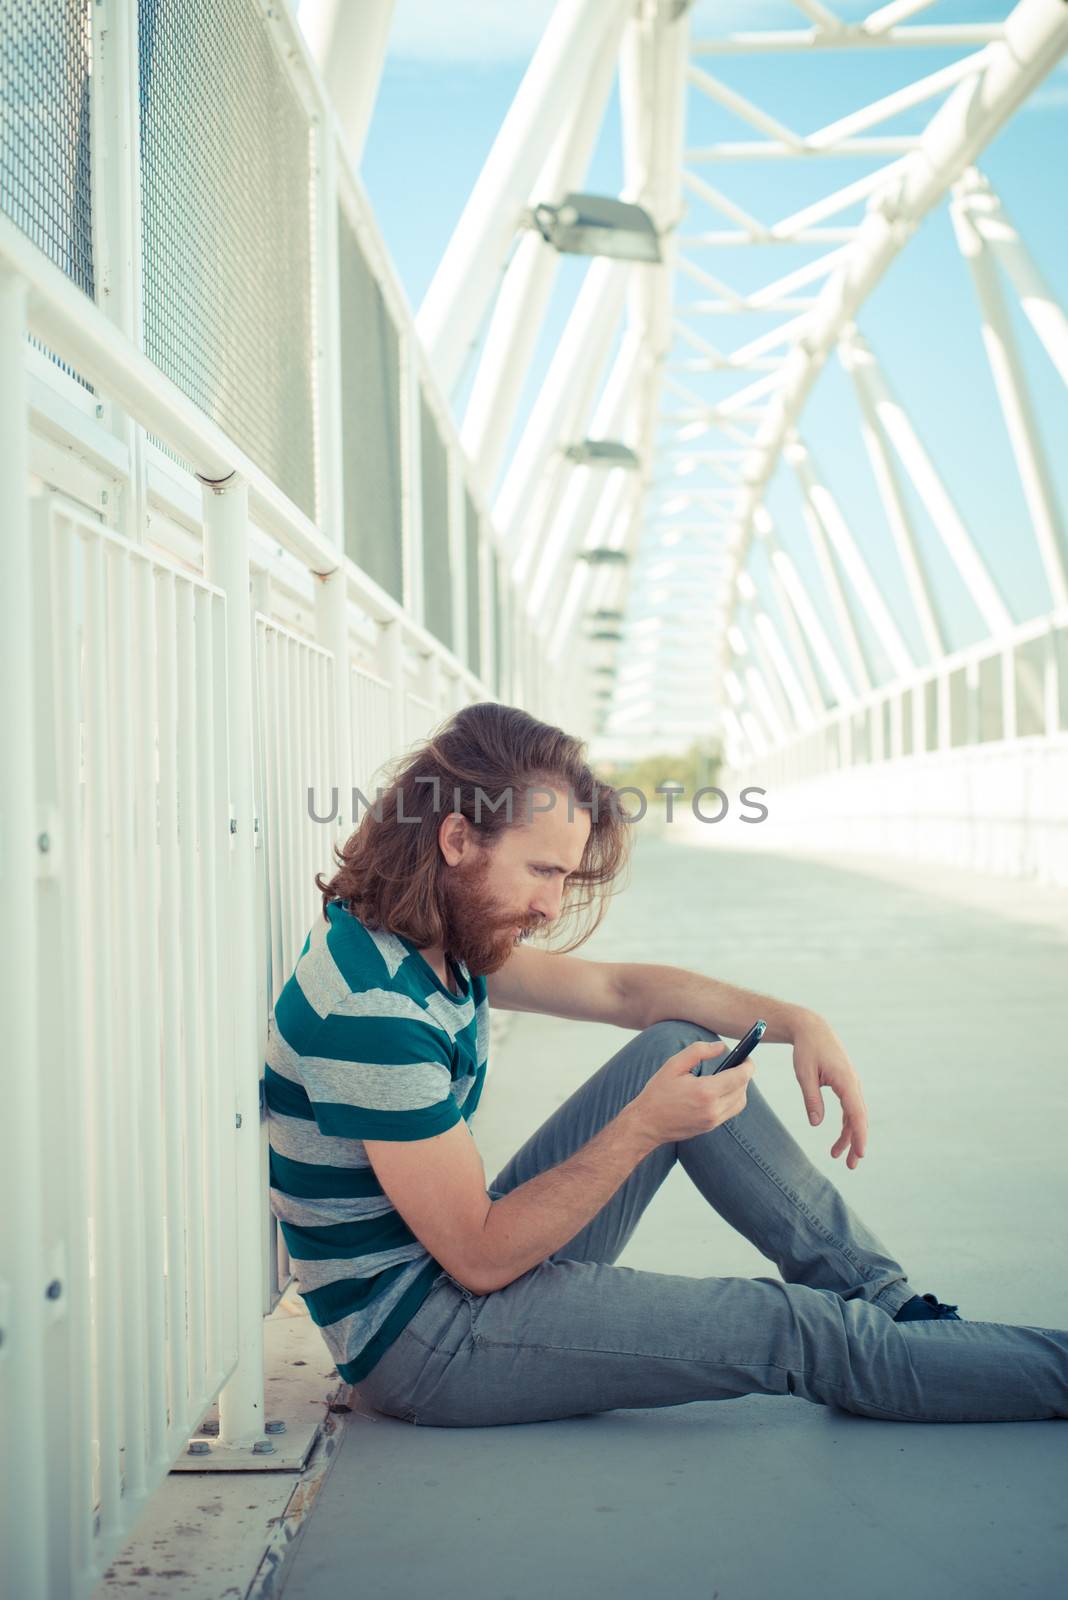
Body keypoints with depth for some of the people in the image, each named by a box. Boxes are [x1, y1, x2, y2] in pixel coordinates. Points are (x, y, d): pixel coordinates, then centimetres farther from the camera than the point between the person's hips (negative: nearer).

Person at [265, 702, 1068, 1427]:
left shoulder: (435, 939, 2)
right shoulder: (372, 1007, -28)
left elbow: (621, 988, 12)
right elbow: (480, 1260, -25)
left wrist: (798, 1021, 1)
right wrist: (643, 1128, -26)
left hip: (473, 1262, 10)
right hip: (415, 1336, -10)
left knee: (679, 1044, 6)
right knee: (796, 1331, -12)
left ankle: (888, 1302, 10)